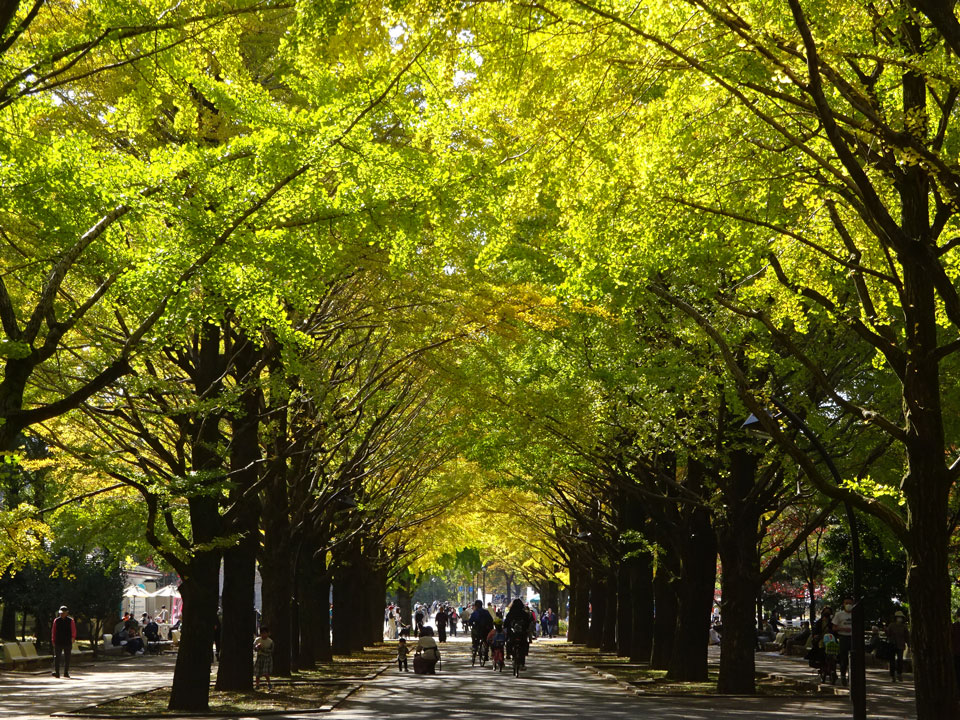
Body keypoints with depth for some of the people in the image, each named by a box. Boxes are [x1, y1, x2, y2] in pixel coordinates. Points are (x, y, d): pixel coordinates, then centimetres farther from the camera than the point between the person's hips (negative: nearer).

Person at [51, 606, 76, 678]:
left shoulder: (70, 621, 4)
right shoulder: (56, 621, 8)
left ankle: (66, 673, 12)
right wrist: (53, 641, 9)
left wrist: (73, 638, -12)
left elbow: (74, 631, 3)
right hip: (58, 643, 0)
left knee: (67, 658, 4)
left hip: (67, 643, 0)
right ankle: (56, 672, -13)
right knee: (56, 657, -10)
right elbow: (53, 631, 12)